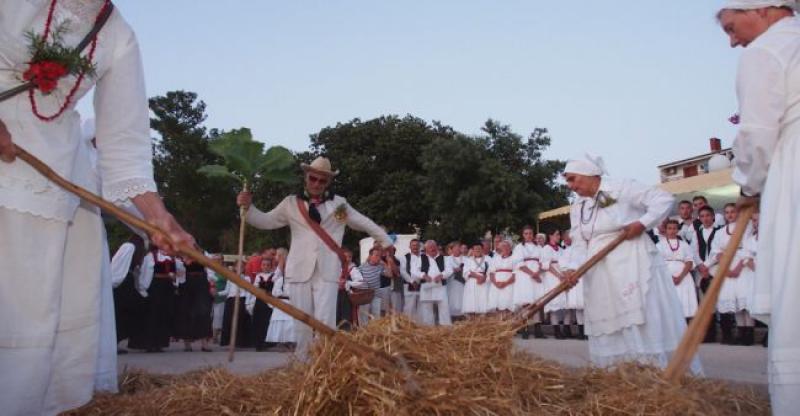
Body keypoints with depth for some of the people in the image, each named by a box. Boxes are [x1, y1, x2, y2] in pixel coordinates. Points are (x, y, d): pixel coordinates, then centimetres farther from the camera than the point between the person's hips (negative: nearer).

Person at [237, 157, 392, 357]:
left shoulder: (339, 203, 10)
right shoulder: (291, 203, 9)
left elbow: (366, 224, 16)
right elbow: (266, 221, 7)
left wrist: (386, 242, 16)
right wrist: (248, 207, -8)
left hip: (328, 272, -1)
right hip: (300, 271, 1)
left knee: (325, 321, -7)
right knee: (302, 322, 6)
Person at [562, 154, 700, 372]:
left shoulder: (622, 188, -6)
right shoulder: (577, 207, 11)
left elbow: (664, 199, -6)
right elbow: (580, 245, 5)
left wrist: (642, 223, -16)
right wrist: (573, 268, -12)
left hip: (632, 265, -6)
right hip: (600, 275, 6)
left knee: (646, 323, -4)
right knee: (608, 328, 8)